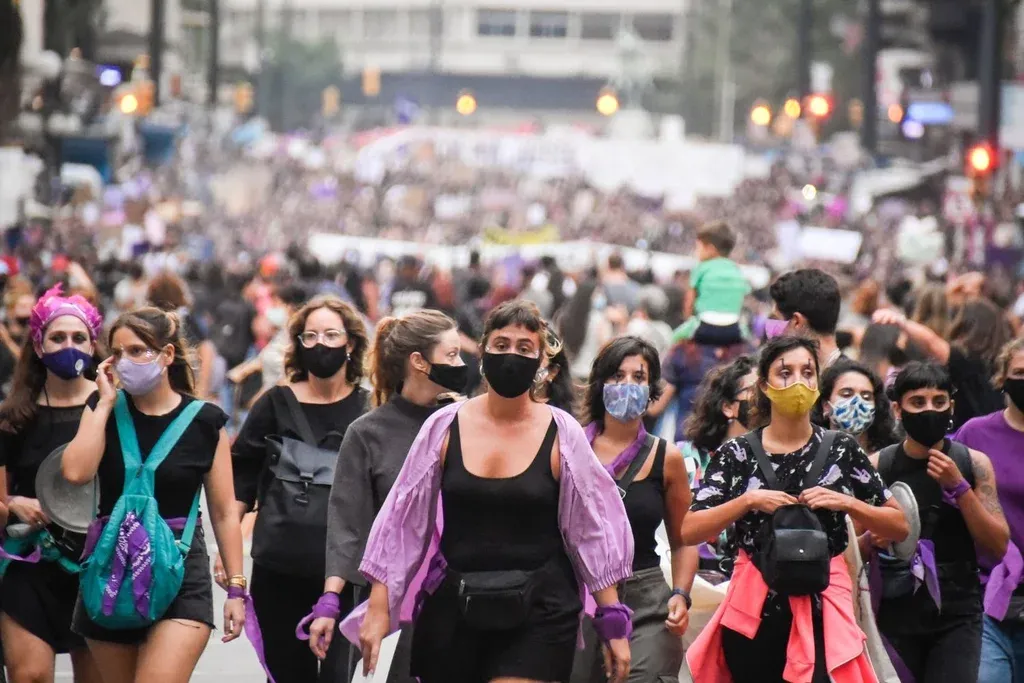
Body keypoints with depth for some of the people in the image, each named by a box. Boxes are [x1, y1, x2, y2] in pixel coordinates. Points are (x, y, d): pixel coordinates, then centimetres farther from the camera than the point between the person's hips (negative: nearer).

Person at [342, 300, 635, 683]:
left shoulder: (561, 435, -2)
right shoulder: (444, 427, 2)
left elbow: (593, 532, 2)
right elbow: (403, 522, 5)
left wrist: (613, 623, -1)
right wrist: (378, 607, 2)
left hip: (537, 613, -3)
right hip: (452, 609, 3)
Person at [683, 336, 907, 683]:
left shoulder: (841, 449, 5)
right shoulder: (737, 454, 2)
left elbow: (899, 527, 6)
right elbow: (689, 532, -5)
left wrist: (847, 503, -9)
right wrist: (749, 501, -15)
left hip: (823, 613, 0)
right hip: (755, 613, 0)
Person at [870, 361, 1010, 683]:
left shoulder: (974, 464, 1)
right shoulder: (876, 467, -1)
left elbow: (998, 547, -4)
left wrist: (959, 487, -13)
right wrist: (872, 540, -18)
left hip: (957, 617, 0)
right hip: (895, 616, 0)